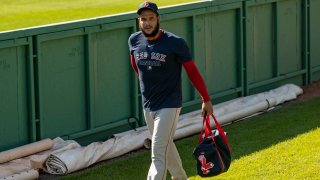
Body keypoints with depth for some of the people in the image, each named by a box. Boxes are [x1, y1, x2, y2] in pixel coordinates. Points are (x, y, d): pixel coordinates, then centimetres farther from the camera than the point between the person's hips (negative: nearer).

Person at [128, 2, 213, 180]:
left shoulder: (175, 43, -16)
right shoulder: (134, 41, -3)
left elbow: (193, 71, -8)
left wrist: (206, 100, -5)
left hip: (169, 105, -6)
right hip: (148, 105, 6)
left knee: (159, 153, -14)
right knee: (166, 147, 20)